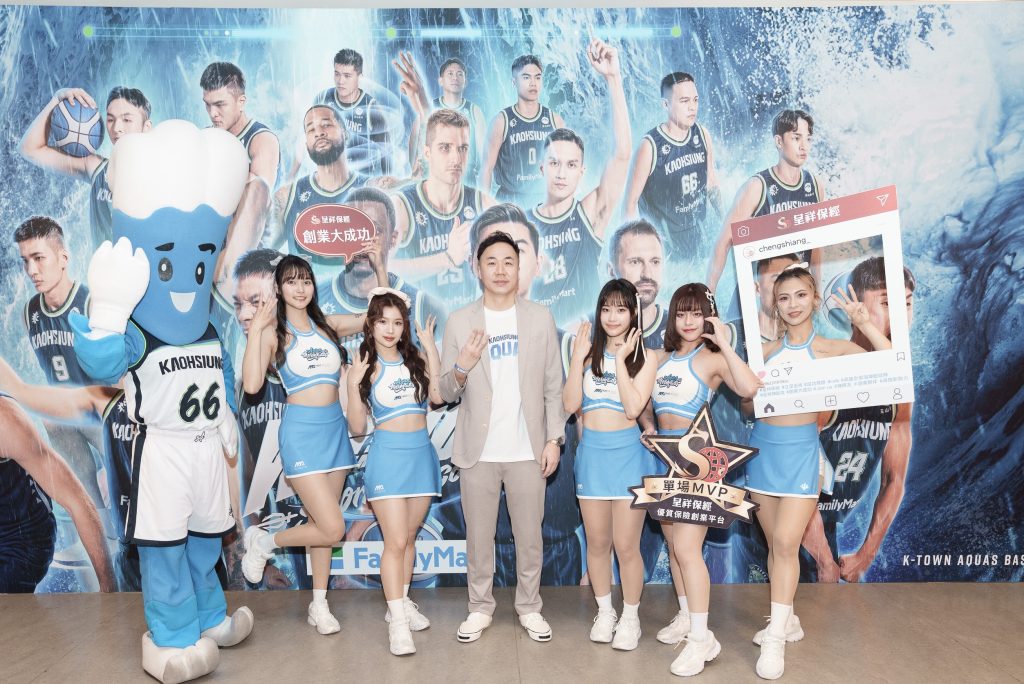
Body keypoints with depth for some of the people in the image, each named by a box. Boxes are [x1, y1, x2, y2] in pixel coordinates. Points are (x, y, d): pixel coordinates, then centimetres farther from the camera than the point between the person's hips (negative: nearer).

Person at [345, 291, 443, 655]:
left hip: (421, 452, 3)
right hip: (388, 455, -3)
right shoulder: (364, 368, -2)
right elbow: (357, 427, -2)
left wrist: (431, 350, -12)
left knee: (409, 537, 14)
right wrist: (354, 384, -14)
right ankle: (397, 621, 0)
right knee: (395, 541, -7)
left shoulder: (416, 359, 4)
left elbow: (438, 396, -14)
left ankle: (402, 602, 29)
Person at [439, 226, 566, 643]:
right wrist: (461, 367, -21)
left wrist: (553, 439, -3)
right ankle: (480, 607, 28)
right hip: (478, 450, 0)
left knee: (529, 535, 10)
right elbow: (446, 393, 0)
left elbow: (554, 386, 3)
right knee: (478, 536, 10)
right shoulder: (459, 322, -1)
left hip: (527, 449, 0)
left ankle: (529, 607, 28)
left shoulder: (540, 319, 1)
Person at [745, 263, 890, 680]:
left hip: (801, 449, -4)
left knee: (786, 543, -9)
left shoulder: (831, 348, -4)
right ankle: (785, 618, 28)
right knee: (774, 543, 12)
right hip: (763, 447, 4)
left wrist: (865, 323, -19)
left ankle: (776, 636, 0)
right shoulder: (766, 350, 5)